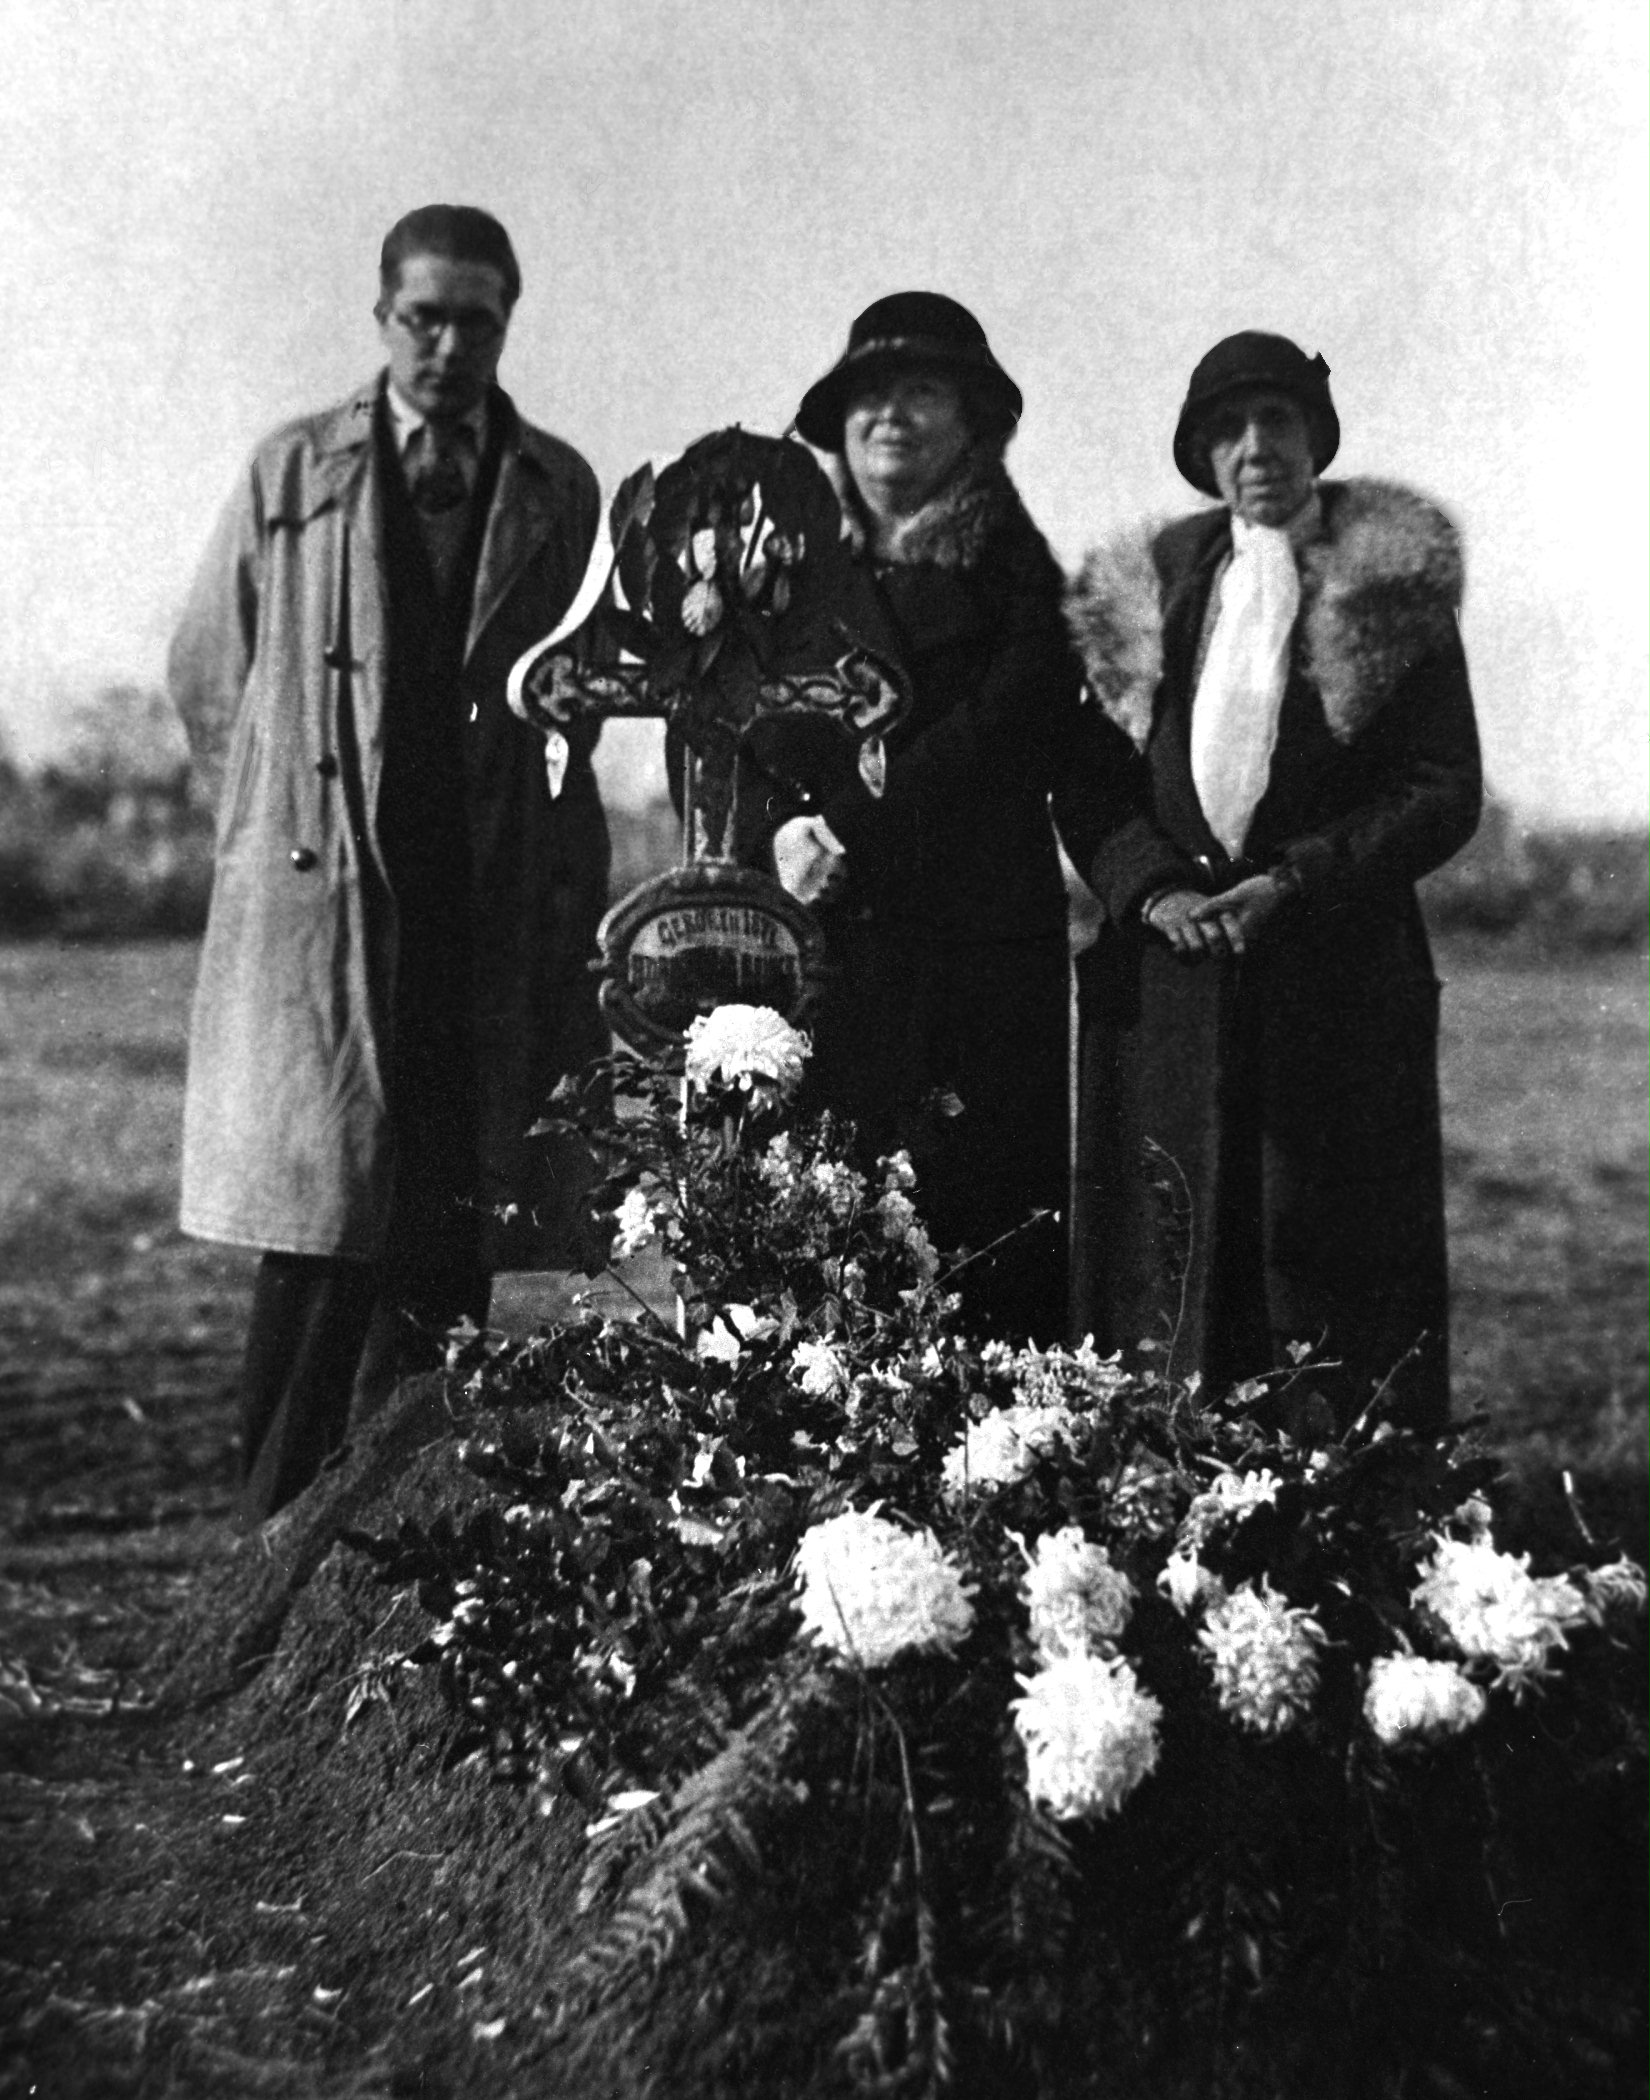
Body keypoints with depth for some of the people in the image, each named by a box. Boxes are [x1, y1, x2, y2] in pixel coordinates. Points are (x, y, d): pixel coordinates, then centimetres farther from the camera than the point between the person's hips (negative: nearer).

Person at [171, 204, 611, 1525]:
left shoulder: (558, 491, 11)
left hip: (497, 918, 2)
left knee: (454, 1244, 1)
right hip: (321, 907, -2)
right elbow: (209, 673, 13)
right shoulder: (291, 472, 8)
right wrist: (286, 815, 11)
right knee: (325, 1235, -7)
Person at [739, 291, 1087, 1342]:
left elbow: (1005, 736, -7)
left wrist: (849, 829, -13)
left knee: (988, 1241, -6)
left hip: (978, 953, -3)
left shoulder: (1016, 573, 8)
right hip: (810, 951, 3)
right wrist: (779, 831, -9)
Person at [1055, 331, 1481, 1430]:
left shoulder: (1392, 587, 3)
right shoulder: (1149, 588, 13)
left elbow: (1447, 792, -2)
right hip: (1169, 980, 3)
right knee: (1167, 1270, 1)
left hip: (1338, 979, -3)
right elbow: (1088, 781, 11)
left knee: (1331, 1278, -1)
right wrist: (1153, 888, -8)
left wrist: (1293, 883, -12)